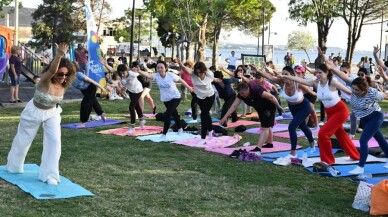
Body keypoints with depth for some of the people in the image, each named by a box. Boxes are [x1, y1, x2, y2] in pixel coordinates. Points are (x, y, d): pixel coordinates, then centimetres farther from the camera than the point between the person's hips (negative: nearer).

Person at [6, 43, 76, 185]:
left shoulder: (64, 85, -17)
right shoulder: (45, 80, -33)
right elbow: (52, 70, -56)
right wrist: (60, 54, -69)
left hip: (52, 113, 4)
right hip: (34, 112, -4)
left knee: (54, 140, -13)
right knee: (23, 140, 16)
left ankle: (49, 175, -1)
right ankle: (13, 167, 43)